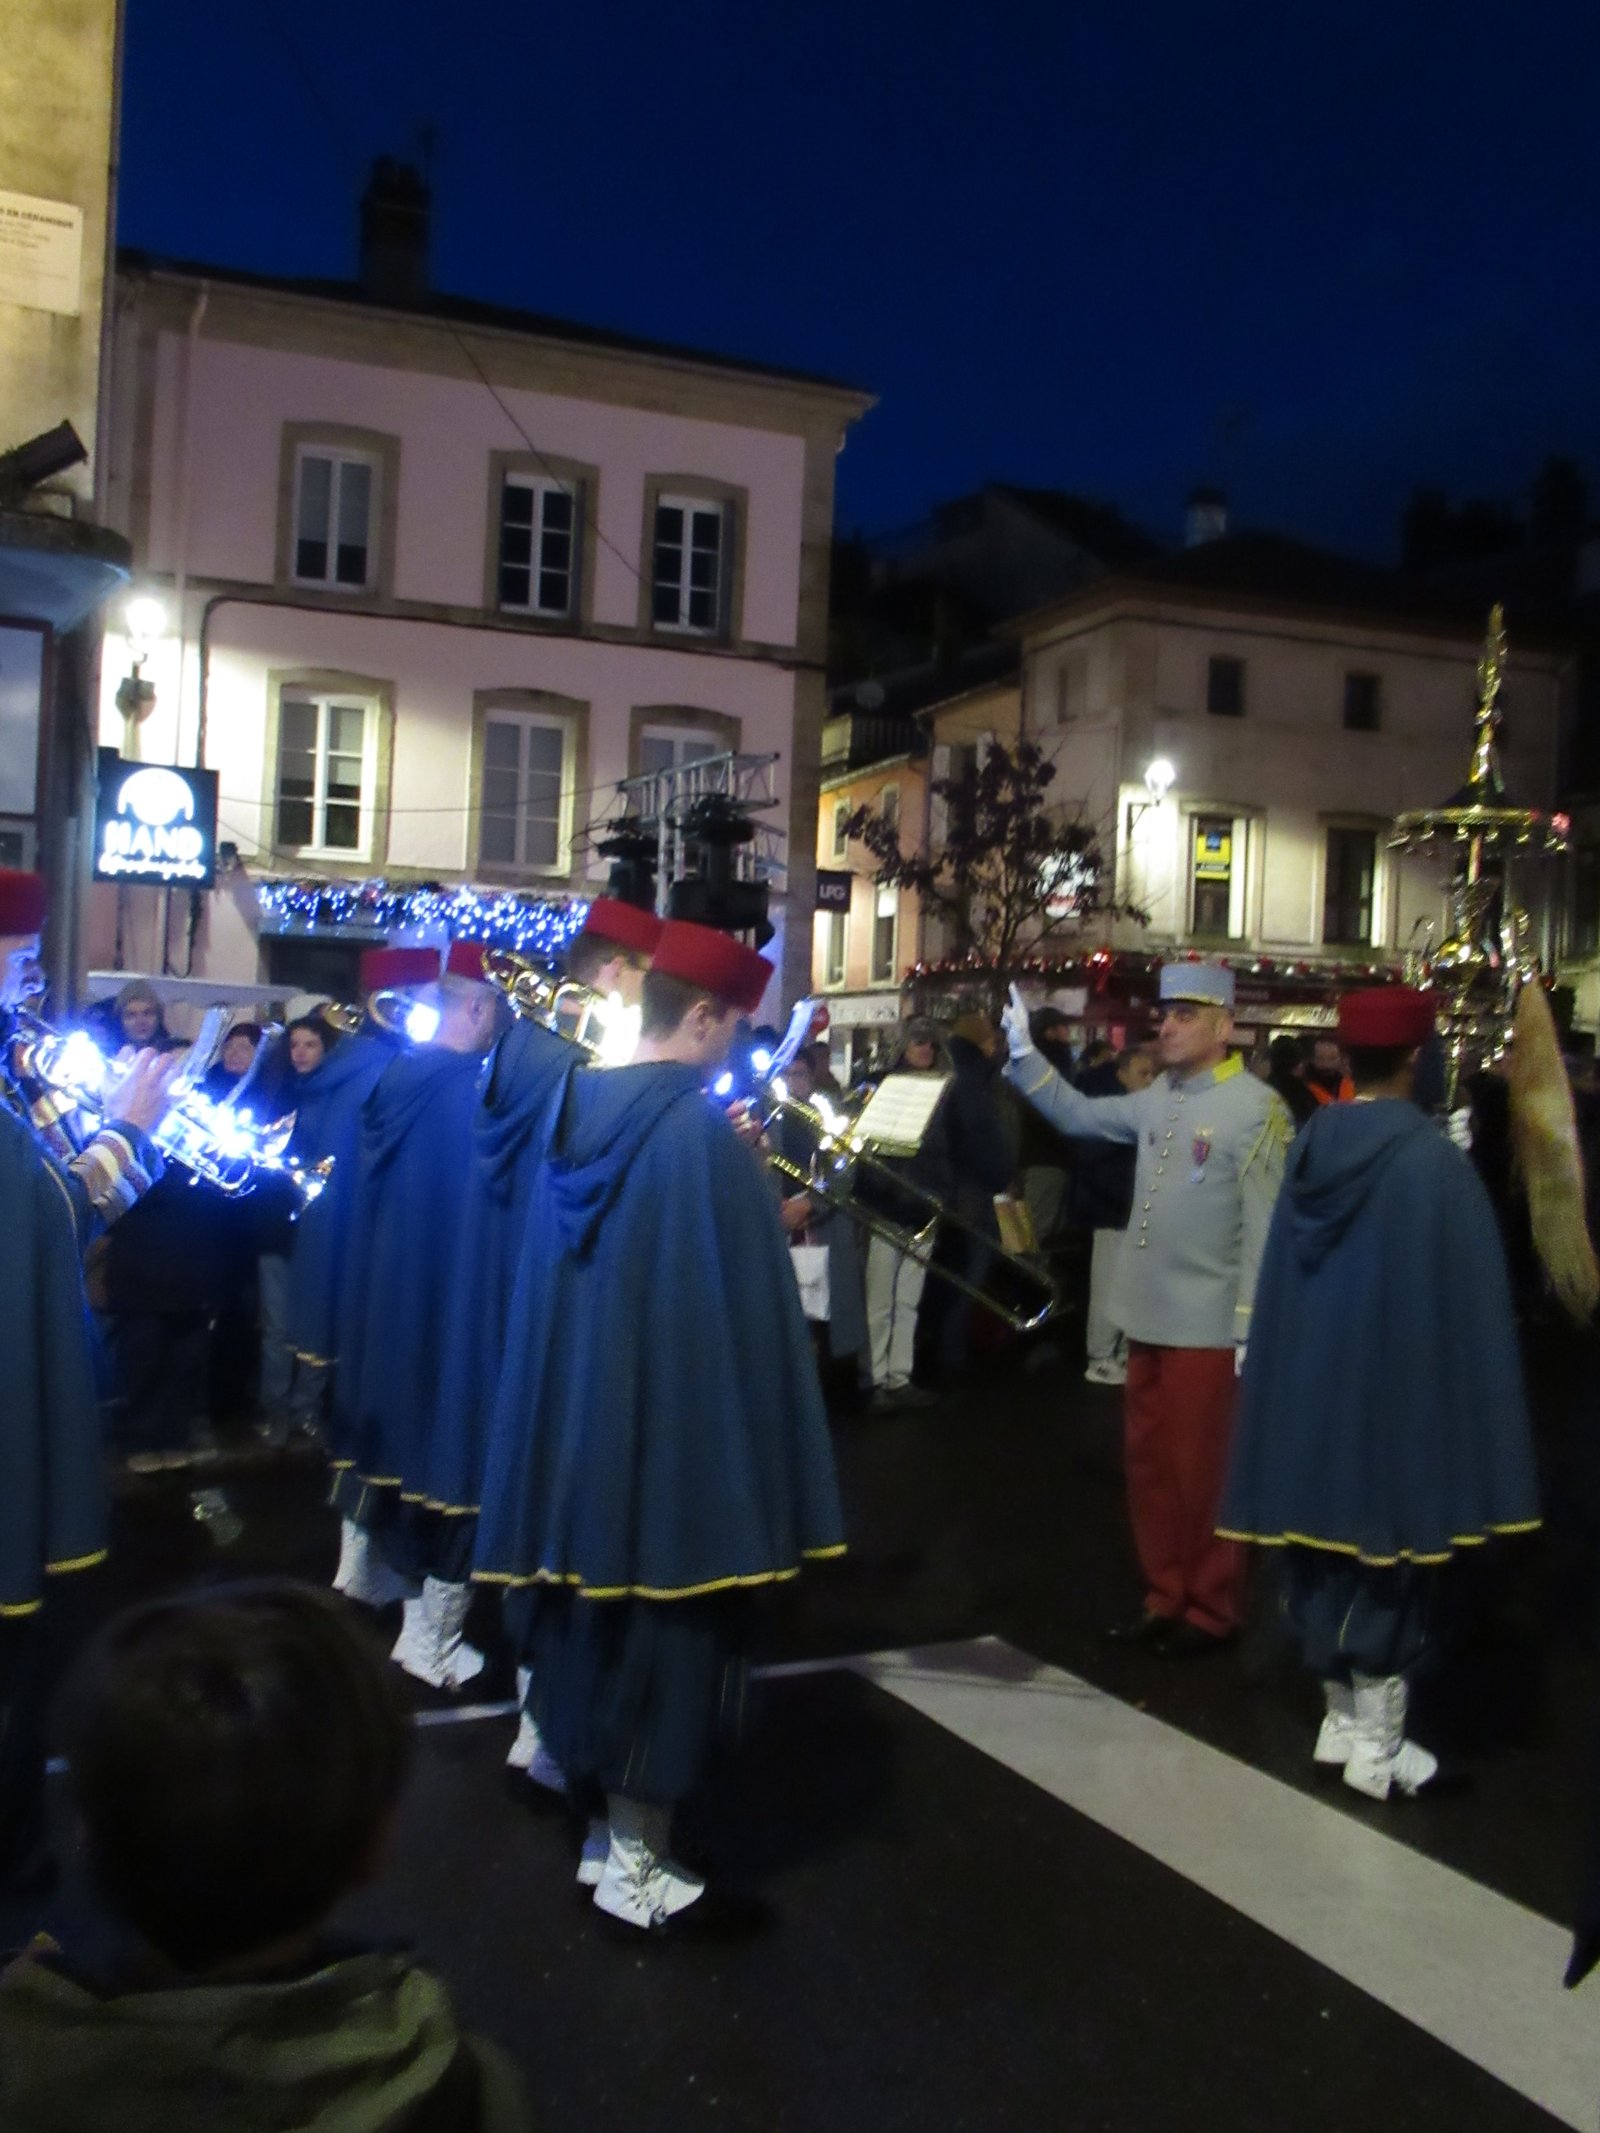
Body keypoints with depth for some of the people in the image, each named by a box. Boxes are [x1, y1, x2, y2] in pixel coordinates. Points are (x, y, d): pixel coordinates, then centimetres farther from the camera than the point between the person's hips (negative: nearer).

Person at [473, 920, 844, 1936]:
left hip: (580, 1408, 8)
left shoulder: (580, 1105, 5)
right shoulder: (701, 1129, -19)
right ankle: (637, 1865, 16)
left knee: (606, 1613, 19)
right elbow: (738, 1299, -19)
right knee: (665, 1627, 4)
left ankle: (610, 1828, 33)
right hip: (675, 1419, -8)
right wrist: (775, 1228, -1)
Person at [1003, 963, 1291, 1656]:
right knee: (1149, 1463, 16)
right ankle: (1165, 1597, 30)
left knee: (1201, 1473, 5)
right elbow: (1080, 1114, 17)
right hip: (1148, 1318, 7)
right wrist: (1022, 1052, 7)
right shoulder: (1159, 1097, 7)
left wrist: (1250, 1330, -19)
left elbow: (1263, 1229, -17)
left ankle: (1211, 1611, 20)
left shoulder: (1256, 1108, -15)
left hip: (1208, 1327, -7)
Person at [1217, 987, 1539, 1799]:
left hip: (1311, 1381, 5)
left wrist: (1309, 1364, 15)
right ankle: (1376, 1743, 13)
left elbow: (1282, 1276, 5)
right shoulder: (1435, 1160, -15)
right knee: (1392, 1547, 6)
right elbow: (1467, 1298, -13)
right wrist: (1468, 1408, -4)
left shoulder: (1311, 1146, -2)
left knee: (1328, 1532, 16)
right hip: (1401, 1387, -5)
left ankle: (1341, 1716, 26)